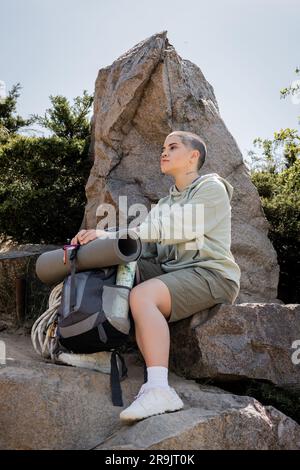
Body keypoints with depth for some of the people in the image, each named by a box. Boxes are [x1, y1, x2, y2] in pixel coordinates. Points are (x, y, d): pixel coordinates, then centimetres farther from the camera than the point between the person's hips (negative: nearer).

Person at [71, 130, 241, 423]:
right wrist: (97, 238, -11)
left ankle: (159, 390, -36)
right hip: (173, 272, 8)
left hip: (211, 275, -8)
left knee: (142, 295, -30)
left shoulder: (212, 189, -2)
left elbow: (174, 228, -19)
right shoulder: (165, 203, 23)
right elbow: (141, 245, 7)